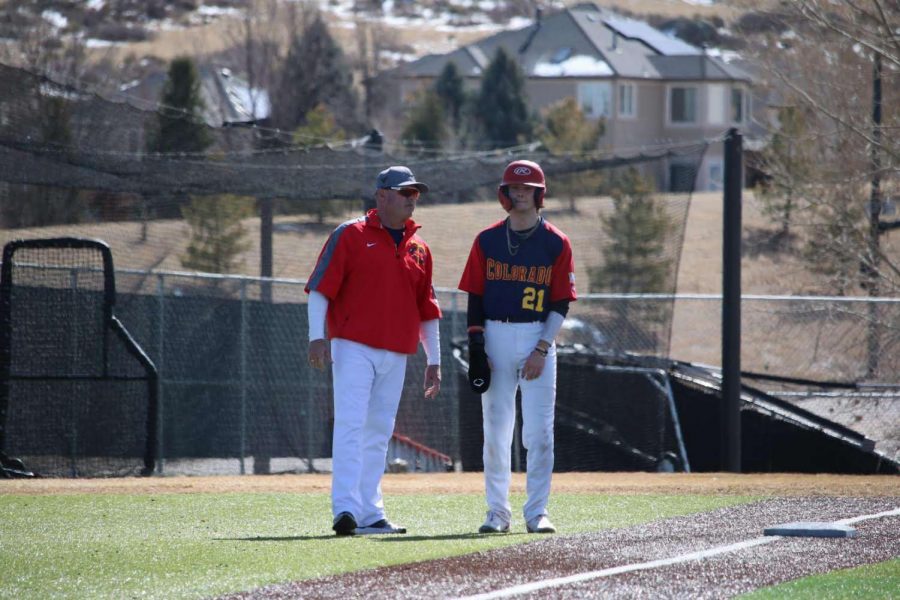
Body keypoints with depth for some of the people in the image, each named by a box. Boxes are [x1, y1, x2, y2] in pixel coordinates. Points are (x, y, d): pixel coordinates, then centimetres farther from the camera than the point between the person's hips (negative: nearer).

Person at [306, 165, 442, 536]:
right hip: (354, 348, -6)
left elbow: (427, 309, 20)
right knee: (350, 425, -14)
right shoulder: (351, 235, 0)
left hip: (397, 355, 6)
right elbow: (320, 287, -6)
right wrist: (317, 336, -17)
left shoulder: (418, 248, 16)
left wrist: (433, 360, 17)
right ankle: (345, 509, -21)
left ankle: (370, 514, 11)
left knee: (379, 433, 7)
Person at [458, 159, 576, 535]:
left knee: (539, 432, -5)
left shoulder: (556, 243, 2)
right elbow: (475, 297, 6)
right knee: (495, 430, 3)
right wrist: (476, 347, -4)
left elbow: (561, 303, 0)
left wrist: (542, 349, -10)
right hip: (495, 338, 2)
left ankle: (536, 512, 0)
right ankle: (497, 512, 9)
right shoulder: (488, 241, 7)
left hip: (538, 339, -1)